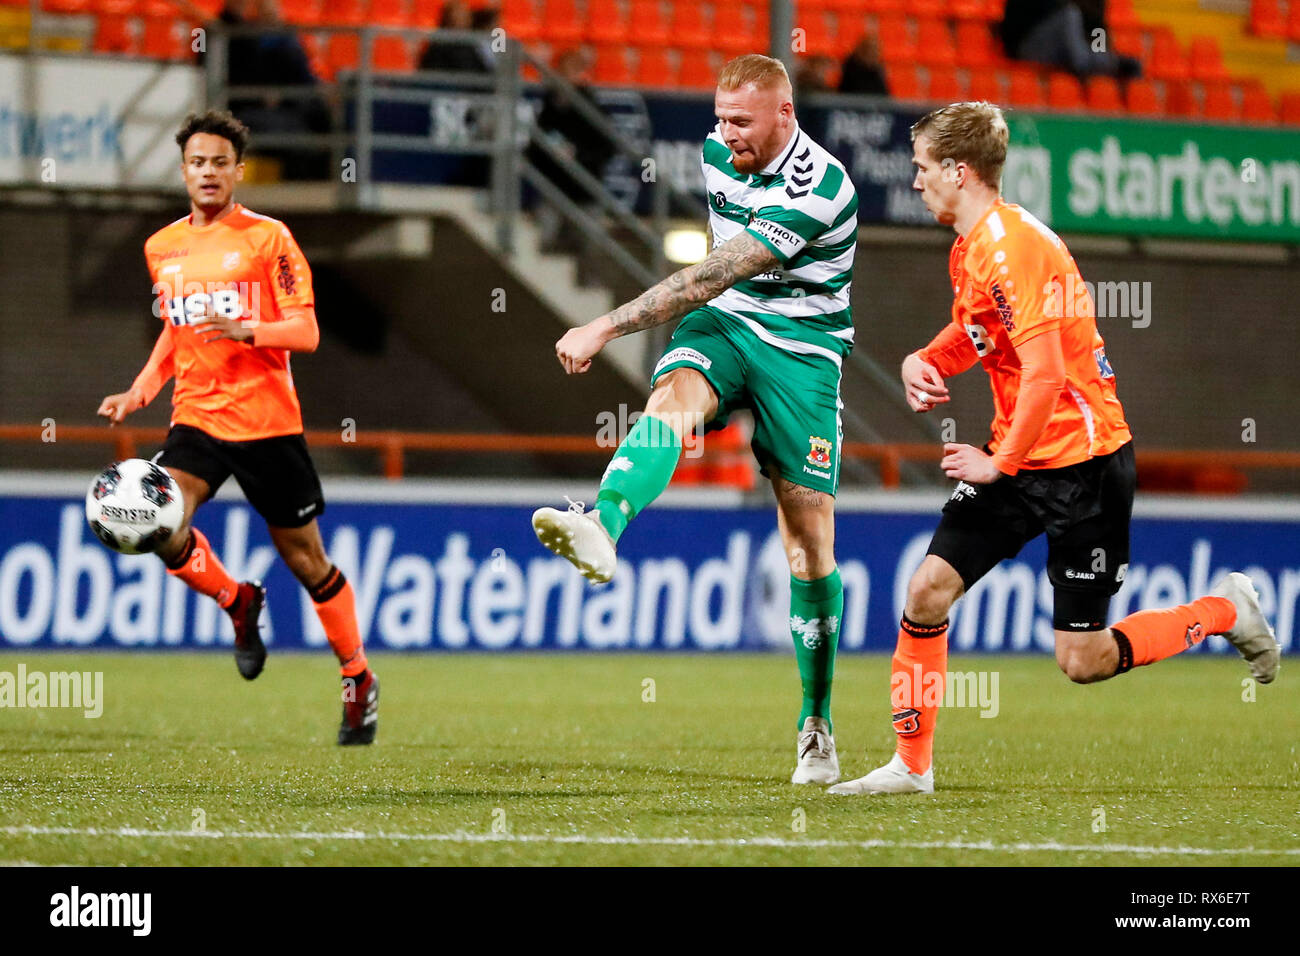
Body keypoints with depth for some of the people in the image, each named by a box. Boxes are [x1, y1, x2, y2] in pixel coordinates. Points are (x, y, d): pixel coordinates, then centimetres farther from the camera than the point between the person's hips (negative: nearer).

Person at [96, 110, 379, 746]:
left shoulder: (268, 238, -5)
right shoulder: (163, 248, 11)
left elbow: (306, 334, -9)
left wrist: (245, 330, -26)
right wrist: (139, 392, 12)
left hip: (266, 420, -4)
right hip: (196, 419, 4)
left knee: (305, 558, 3)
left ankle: (359, 679, 22)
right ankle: (236, 603, 8)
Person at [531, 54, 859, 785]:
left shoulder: (819, 188, -22)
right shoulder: (718, 156, 2)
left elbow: (715, 276, -28)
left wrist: (608, 327, -30)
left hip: (802, 347, -5)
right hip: (721, 323, 5)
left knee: (810, 531, -4)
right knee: (674, 395, -31)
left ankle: (817, 724, 9)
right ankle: (600, 526, -61)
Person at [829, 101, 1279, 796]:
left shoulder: (1013, 248, -22)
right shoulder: (970, 247, 9)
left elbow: (1045, 376, -26)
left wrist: (1001, 463, -15)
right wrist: (926, 360, 6)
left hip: (1082, 459, -9)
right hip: (1017, 456, 9)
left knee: (1081, 660, -4)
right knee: (928, 588, -4)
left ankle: (1225, 610, 18)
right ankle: (911, 766, 5)